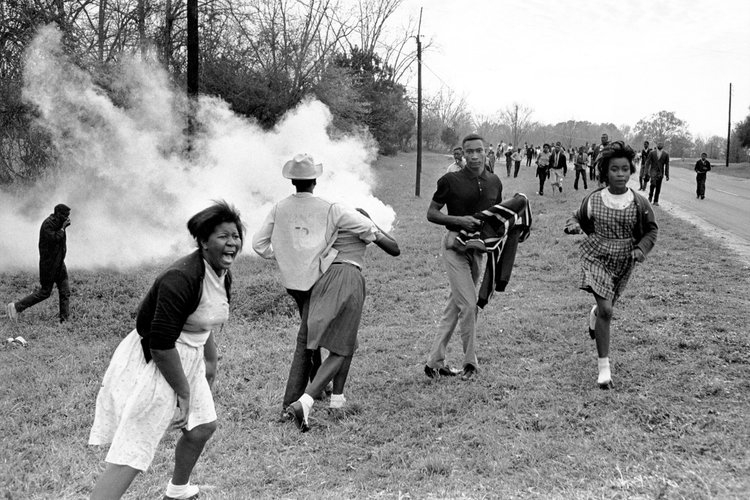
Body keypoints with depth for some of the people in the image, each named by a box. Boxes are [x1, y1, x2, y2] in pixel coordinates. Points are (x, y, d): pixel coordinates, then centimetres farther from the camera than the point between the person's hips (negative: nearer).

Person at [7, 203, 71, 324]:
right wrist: (63, 228, -20)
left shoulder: (58, 223, 10)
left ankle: (64, 320, 6)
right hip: (49, 263, -9)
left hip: (59, 263, 9)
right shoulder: (48, 224, -17)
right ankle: (15, 307, 7)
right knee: (45, 292, -3)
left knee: (65, 292, 4)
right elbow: (53, 239, -28)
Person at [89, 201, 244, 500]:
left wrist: (210, 364, 21)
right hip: (153, 363, -10)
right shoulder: (181, 278, -27)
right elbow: (161, 343, -28)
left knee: (203, 426, 23)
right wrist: (184, 392, -19)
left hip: (187, 359, 10)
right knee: (131, 453, -13)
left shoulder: (223, 276, 4)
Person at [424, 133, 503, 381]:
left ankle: (435, 362, 18)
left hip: (478, 247, 5)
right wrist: (458, 220, -18)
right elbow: (431, 213, -3)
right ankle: (470, 361, 4)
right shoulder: (451, 181, -7)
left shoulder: (494, 182, 7)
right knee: (469, 304, -12)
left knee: (454, 306, 10)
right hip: (455, 245, -5)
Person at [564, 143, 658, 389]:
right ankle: (604, 366, -6)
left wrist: (641, 248, -15)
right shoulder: (593, 200, -9)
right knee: (606, 310, -15)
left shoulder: (639, 204, -10)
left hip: (623, 263, 2)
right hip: (596, 258, -2)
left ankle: (594, 314, 62)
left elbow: (651, 230, 3)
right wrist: (574, 225, -16)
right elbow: (579, 218, 8)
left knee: (606, 307, 20)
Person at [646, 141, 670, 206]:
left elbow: (667, 165, 6)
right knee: (653, 184, -23)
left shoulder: (666, 154, 3)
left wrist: (667, 174, 3)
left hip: (660, 172, 2)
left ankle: (656, 201, 12)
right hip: (653, 171, -2)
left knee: (658, 187, 3)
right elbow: (648, 163, 4)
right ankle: (650, 196, 0)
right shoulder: (652, 153, 2)